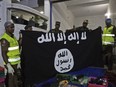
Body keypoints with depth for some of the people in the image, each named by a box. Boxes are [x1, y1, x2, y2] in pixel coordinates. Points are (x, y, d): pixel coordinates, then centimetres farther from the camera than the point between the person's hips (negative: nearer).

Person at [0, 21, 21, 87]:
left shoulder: (13, 37, 10)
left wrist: (19, 63, 13)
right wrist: (8, 66, -25)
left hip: (16, 63, 8)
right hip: (10, 63, -8)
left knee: (15, 78, 17)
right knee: (11, 79, 2)